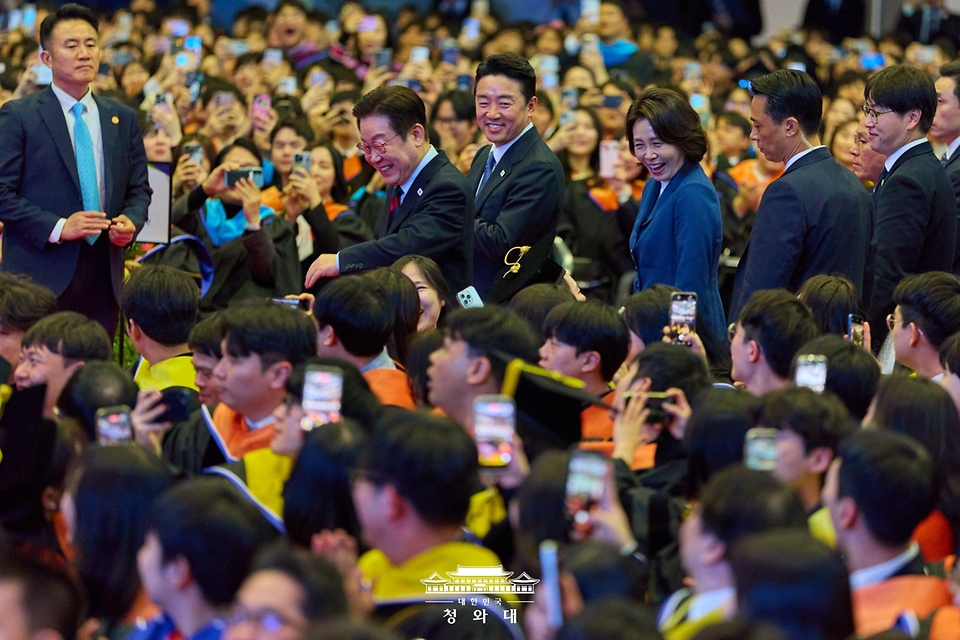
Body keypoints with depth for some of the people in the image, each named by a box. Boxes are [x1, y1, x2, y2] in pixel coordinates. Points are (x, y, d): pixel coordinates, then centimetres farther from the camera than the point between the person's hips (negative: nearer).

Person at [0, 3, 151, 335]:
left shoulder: (123, 119, 15)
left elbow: (139, 189, 18)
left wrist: (131, 221, -4)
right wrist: (57, 227, -15)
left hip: (103, 277, 4)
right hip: (42, 275, -4)